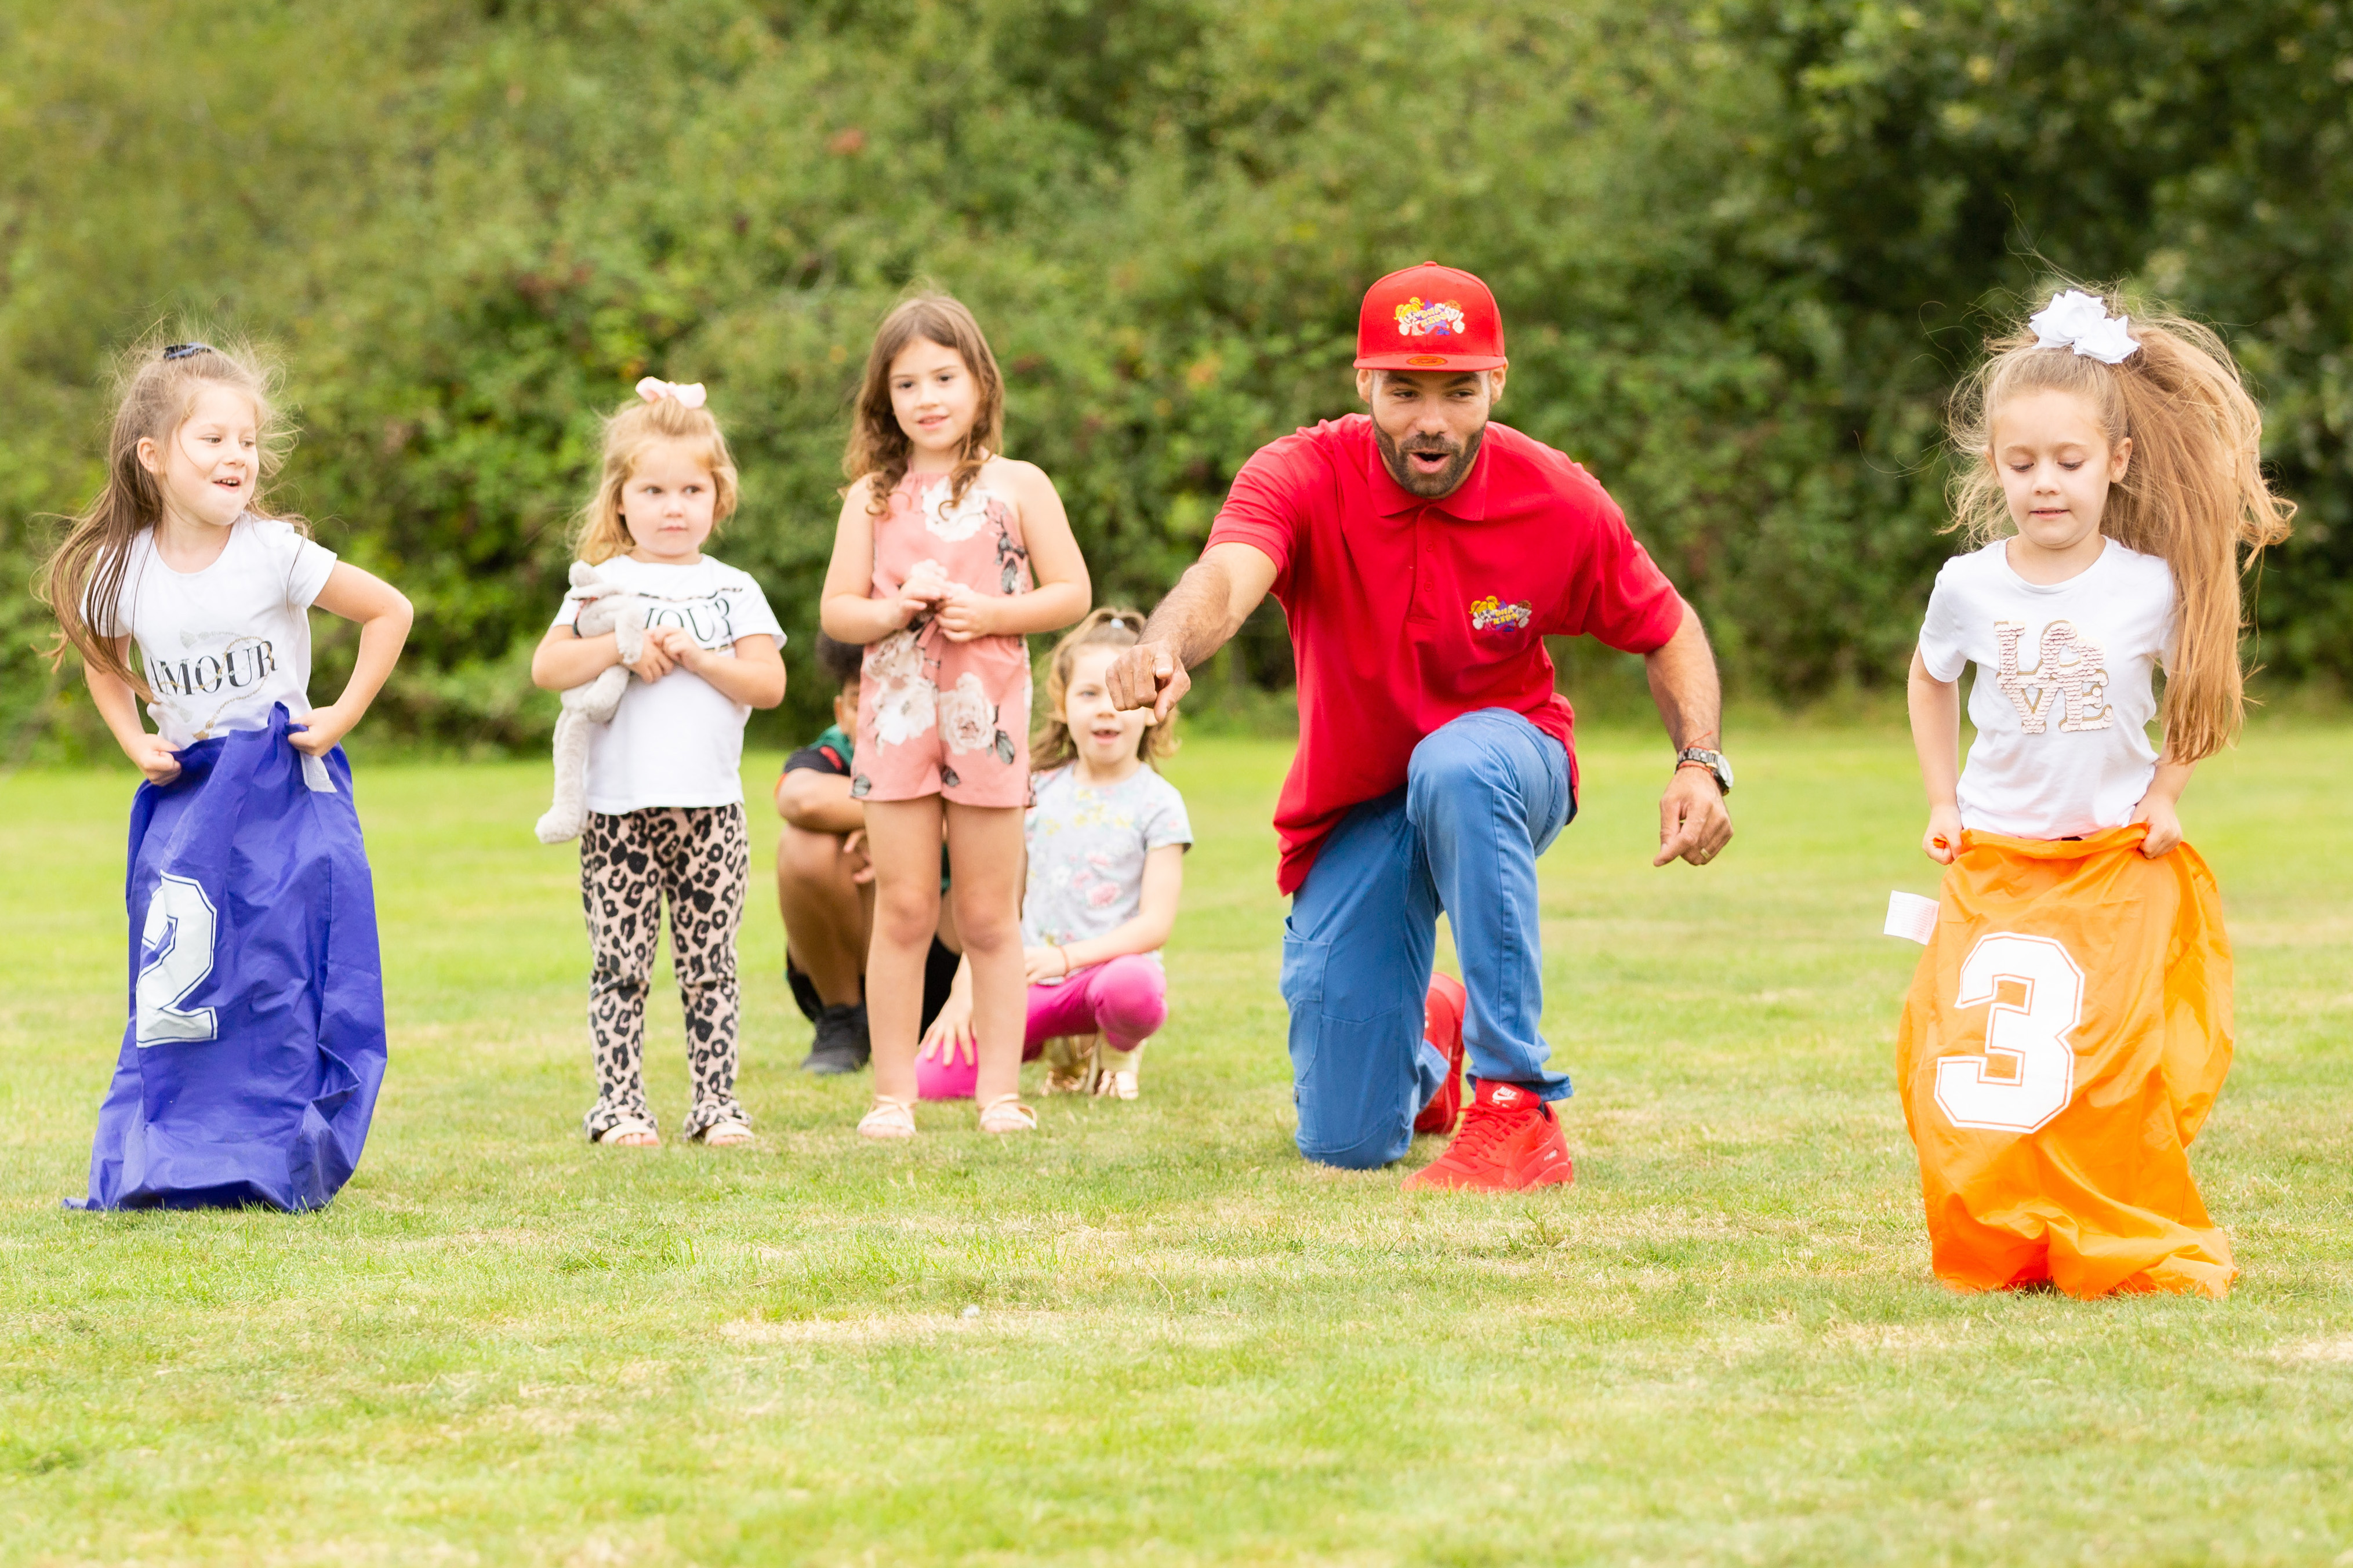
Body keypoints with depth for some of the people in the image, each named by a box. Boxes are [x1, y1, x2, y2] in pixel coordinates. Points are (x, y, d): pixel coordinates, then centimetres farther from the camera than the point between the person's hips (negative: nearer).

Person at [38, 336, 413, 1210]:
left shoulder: (274, 553, -12)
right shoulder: (123, 571, -3)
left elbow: (390, 612, -4)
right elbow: (102, 658, 18)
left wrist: (342, 715, -7)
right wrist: (135, 741, 3)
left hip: (286, 797, -3)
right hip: (186, 800, 3)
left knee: (281, 979, -4)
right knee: (176, 981, 1)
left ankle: (281, 1162, 7)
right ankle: (172, 1164, 10)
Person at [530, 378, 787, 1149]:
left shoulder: (732, 591, 9)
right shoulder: (604, 586, 6)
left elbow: (770, 683, -1)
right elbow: (546, 667, -5)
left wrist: (696, 656, -12)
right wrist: (620, 646, -17)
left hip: (711, 809, 1)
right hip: (620, 808, -1)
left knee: (708, 967, 4)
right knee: (620, 966, -1)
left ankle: (716, 1101, 9)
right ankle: (619, 1105, 3)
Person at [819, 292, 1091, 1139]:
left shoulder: (1018, 487, 4)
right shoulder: (873, 497, 8)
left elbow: (1071, 593, 1)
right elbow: (836, 608, 6)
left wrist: (990, 612, -13)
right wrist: (895, 610, -13)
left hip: (987, 714, -1)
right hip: (895, 712, 1)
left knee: (988, 916, 4)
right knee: (903, 910, 0)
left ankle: (1000, 1091, 9)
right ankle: (893, 1094, 4)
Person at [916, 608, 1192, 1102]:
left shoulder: (1156, 803, -1)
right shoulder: (1037, 791, 10)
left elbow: (1156, 923, -9)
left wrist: (1067, 957, -21)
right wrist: (965, 991, -1)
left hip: (1109, 964, -3)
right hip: (1032, 981, 3)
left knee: (1131, 987, -43)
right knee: (934, 1077, -19)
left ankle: (1118, 1051, -2)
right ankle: (1062, 1044, 12)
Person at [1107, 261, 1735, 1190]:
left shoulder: (1558, 501, -15)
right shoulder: (1305, 478, -20)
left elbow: (1667, 633, 1)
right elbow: (1227, 576, -42)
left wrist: (1700, 765, -17)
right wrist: (1166, 650, -65)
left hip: (1503, 771, -1)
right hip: (1353, 815, 1)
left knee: (1455, 765, -41)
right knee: (1347, 1142, -5)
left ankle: (1518, 1106, -32)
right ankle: (1421, 1057, 37)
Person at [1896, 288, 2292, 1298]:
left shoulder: (2151, 588, -9)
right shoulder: (1969, 587, -5)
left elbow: (2198, 686, 11)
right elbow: (1931, 681, 16)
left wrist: (2166, 792, 2)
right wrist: (1943, 802, 11)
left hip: (2120, 865, -1)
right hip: (1995, 866, 1)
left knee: (2118, 1073, -6)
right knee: (1970, 1070, -6)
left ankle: (2134, 1250, 10)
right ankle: (1997, 1248, 10)